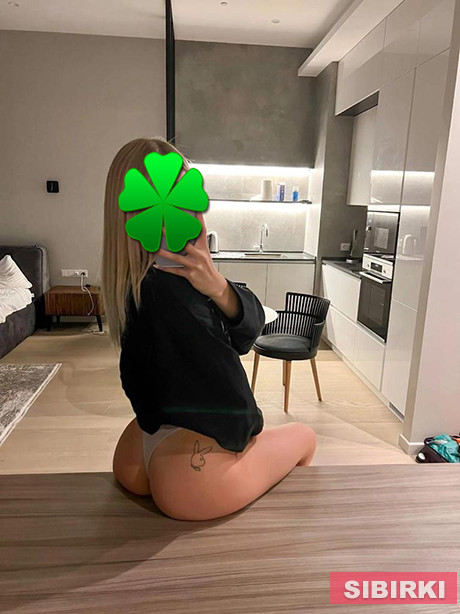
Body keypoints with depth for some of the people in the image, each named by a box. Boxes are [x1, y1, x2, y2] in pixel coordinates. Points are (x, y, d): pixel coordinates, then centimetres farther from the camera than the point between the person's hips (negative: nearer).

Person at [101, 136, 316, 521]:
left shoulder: (139, 279, -4)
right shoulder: (164, 290, -32)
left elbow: (249, 329, -8)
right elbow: (236, 416, -25)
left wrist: (219, 287, -27)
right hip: (193, 469, -8)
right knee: (305, 437, 18)